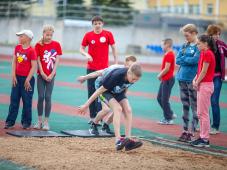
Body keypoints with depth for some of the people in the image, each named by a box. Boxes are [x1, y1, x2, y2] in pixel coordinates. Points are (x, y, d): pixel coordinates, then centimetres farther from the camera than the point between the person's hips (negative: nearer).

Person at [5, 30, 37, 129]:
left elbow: (34, 66, -14)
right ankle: (10, 122, 11)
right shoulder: (17, 47, 6)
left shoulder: (31, 51, -13)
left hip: (27, 79, -6)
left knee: (27, 101, 3)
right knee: (14, 100, 7)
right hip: (17, 78, 6)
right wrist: (13, 75, -1)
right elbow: (14, 61, 8)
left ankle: (26, 123, 13)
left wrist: (28, 80, -14)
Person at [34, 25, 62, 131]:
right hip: (41, 75, 0)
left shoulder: (56, 45, 1)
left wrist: (52, 74, -8)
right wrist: (43, 74, -9)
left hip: (51, 75, 0)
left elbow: (57, 61, 0)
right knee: (41, 97, 0)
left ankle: (46, 122, 4)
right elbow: (38, 61, -2)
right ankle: (39, 121, 9)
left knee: (48, 97, -1)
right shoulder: (39, 45, -1)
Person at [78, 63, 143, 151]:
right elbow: (100, 90, -29)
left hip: (118, 92, 6)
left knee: (128, 111, -15)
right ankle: (118, 141, -36)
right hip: (107, 91, -6)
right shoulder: (116, 76, -38)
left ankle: (128, 140, -18)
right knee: (118, 109, -28)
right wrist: (86, 105, -24)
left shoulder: (133, 76, -22)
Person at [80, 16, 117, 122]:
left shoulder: (108, 34, -3)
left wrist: (116, 62, 3)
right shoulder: (88, 35, 1)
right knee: (91, 92, 5)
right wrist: (86, 54, -14)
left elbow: (113, 48, 5)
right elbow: (81, 49, 7)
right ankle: (92, 116, 13)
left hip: (104, 68, -2)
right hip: (91, 68, 2)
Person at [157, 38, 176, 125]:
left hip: (167, 80, -10)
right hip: (165, 79, 10)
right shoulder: (169, 54, 13)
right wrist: (161, 75, 5)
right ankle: (170, 114, 20)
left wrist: (160, 75, -8)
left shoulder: (169, 55, -18)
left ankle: (168, 119, 5)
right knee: (159, 98, 15)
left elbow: (166, 69, -21)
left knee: (164, 100, -3)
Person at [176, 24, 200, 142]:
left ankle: (192, 132, -1)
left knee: (194, 107, -3)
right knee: (185, 105, 11)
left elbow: (195, 60, -18)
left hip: (193, 80, -7)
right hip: (182, 78, 7)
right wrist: (188, 60, -7)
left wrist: (183, 58, -4)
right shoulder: (184, 45, 13)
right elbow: (177, 60, 8)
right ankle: (185, 130, 16)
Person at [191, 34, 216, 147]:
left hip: (205, 85, -10)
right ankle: (202, 137, 19)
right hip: (202, 85, 10)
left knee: (203, 113, -6)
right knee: (200, 113, 13)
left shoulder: (207, 54, -16)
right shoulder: (204, 53, 14)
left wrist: (197, 83, -8)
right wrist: (195, 80, 1)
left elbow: (204, 71, -17)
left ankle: (205, 140, -2)